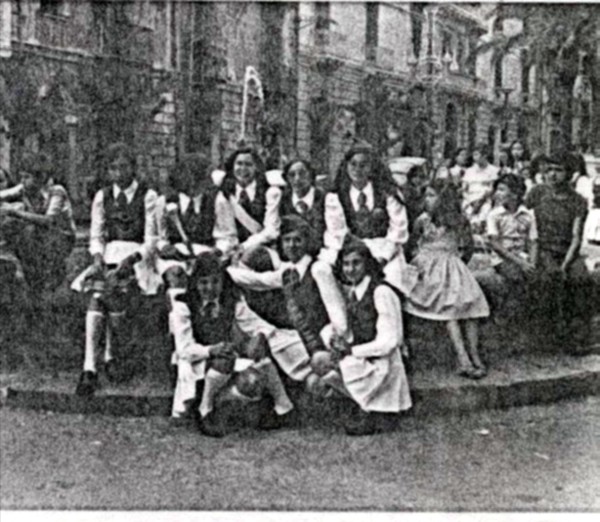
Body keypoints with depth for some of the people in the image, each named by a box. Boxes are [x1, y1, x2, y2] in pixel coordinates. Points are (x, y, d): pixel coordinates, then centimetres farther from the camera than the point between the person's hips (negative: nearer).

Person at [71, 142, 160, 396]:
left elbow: (151, 240, -4)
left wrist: (130, 260, -20)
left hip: (138, 258, -3)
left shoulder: (148, 196, 2)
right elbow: (96, 235, 12)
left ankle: (112, 357, -17)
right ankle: (89, 368, -34)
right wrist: (98, 258, -9)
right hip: (108, 258, 3)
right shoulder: (102, 196, 15)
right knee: (96, 296, -27)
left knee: (115, 292, -32)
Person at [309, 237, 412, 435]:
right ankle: (367, 404, 6)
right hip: (361, 359, 8)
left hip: (382, 365, -8)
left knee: (323, 363, -23)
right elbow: (333, 327, 14)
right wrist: (333, 339, -10)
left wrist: (352, 350, -18)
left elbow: (388, 342, -19)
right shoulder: (351, 293, 8)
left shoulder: (382, 293, -15)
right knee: (318, 358, -5)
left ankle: (369, 412, -5)